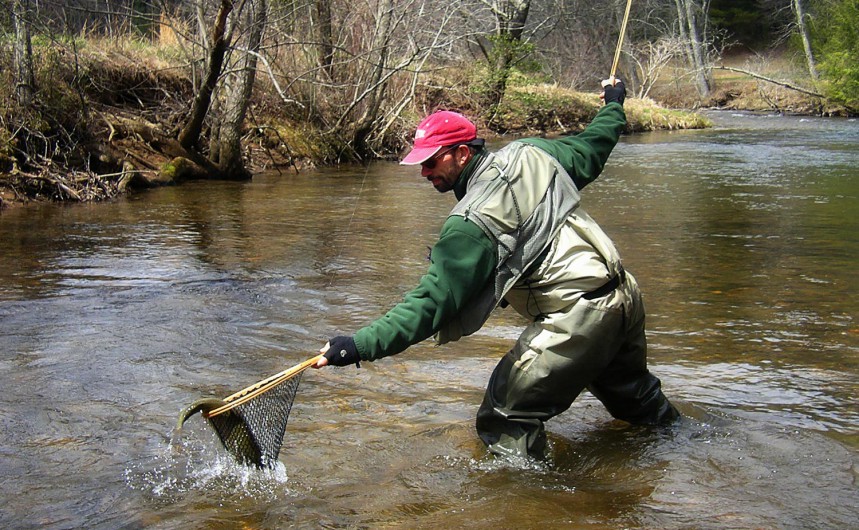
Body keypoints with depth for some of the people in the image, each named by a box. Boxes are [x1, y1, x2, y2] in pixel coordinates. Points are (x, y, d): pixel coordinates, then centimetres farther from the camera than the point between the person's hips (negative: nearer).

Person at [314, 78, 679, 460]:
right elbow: (589, 150, 22)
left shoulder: (471, 223, -16)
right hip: (625, 295, 9)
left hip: (576, 320, -9)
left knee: (504, 421, -4)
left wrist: (361, 345, -22)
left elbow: (434, 300, -20)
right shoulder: (529, 154, 5)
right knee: (634, 395, 33)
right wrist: (613, 104, 43)